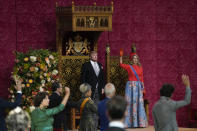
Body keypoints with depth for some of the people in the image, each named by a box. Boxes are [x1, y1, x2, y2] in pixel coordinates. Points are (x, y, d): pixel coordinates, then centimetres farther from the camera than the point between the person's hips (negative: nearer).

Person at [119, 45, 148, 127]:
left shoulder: (140, 67, 9)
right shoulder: (129, 67, -1)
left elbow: (142, 78, 11)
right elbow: (121, 64, -16)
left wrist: (143, 88, 8)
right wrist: (121, 56, -25)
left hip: (138, 86, 4)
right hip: (131, 86, -4)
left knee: (139, 103, 3)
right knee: (130, 103, -3)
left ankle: (139, 122, 9)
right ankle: (130, 122, 0)